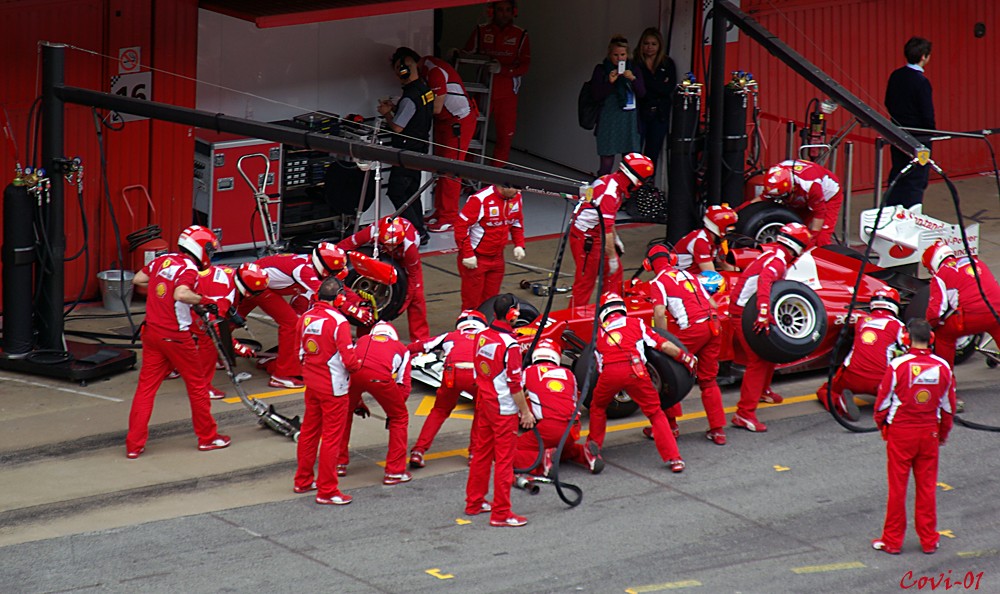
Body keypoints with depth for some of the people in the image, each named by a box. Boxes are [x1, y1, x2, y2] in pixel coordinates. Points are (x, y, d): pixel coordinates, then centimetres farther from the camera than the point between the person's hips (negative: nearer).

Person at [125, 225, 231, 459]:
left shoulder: (162, 261, 5)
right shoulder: (188, 269, -16)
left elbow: (137, 280, 15)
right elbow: (181, 294, -34)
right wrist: (202, 300, -19)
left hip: (152, 332, 6)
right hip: (176, 337, -6)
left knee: (146, 386, 9)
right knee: (197, 385, 12)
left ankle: (134, 444, 5)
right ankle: (207, 437, 24)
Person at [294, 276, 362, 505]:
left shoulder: (306, 317, -1)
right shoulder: (338, 322, -23)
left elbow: (300, 350, 9)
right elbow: (349, 359, -24)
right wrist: (356, 367, -4)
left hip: (311, 382, 7)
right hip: (333, 387, -7)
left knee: (309, 430, 20)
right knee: (332, 437, 1)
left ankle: (303, 481, 33)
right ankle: (327, 491, 6)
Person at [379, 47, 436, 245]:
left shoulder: (410, 98, -24)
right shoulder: (425, 88, 6)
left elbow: (397, 127, -21)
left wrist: (387, 113, -3)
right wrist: (394, 107, 11)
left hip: (407, 150, -10)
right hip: (420, 146, 10)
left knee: (396, 192, -5)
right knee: (412, 191, 17)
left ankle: (418, 232, -7)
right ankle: (419, 230, 22)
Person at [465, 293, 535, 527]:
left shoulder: (481, 337, 0)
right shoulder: (510, 345, -22)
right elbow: (514, 384, -19)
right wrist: (526, 412, -12)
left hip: (483, 403, 8)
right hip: (504, 409, -8)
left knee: (481, 453, 18)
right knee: (504, 459, 0)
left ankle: (474, 503, 29)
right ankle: (501, 513, 4)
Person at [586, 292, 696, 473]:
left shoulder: (599, 331, 28)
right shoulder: (635, 323, 23)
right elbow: (663, 345, 17)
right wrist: (685, 357, 28)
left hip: (608, 372, 1)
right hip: (634, 368, -1)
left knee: (598, 407, 31)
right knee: (655, 413, 8)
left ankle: (594, 446, 32)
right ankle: (673, 458, 0)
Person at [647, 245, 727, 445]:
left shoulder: (658, 282, 3)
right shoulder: (687, 275, 22)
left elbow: (659, 313, -11)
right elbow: (711, 303, 21)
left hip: (691, 328, -6)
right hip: (714, 324, 6)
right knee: (708, 380, 16)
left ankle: (669, 423, 12)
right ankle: (718, 430, 15)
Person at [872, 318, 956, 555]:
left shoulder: (897, 366, -16)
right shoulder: (943, 367, -5)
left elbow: (883, 401, -7)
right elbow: (949, 405, 6)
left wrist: (882, 424, 13)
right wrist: (943, 433, 21)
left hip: (900, 431, -3)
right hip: (929, 432, 3)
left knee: (897, 486, 6)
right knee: (927, 486, 11)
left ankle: (892, 540, 13)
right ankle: (929, 541, 16)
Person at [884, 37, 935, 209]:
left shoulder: (895, 76, 3)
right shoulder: (921, 81, -19)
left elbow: (888, 103, 13)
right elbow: (927, 113, -17)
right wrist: (932, 132, -1)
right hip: (918, 139, -7)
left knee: (897, 177, 16)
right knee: (916, 182, 0)